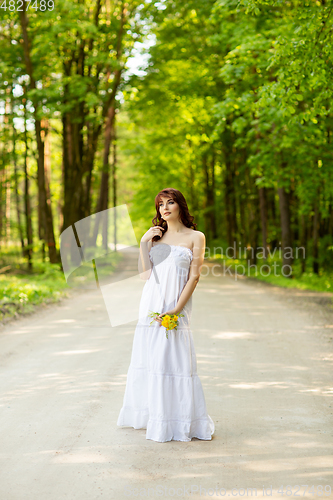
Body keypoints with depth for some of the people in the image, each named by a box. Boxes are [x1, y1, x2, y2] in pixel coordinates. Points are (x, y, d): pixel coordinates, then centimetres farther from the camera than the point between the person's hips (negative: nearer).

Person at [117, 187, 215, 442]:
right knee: (149, 358, 8)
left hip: (176, 307, -4)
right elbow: (146, 273, 6)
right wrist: (143, 244, -2)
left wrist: (176, 309, -14)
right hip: (151, 304, 5)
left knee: (175, 361, -6)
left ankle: (178, 422, 4)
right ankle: (150, 414, 23)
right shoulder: (155, 236, 13)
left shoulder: (195, 237, 1)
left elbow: (194, 277, -6)